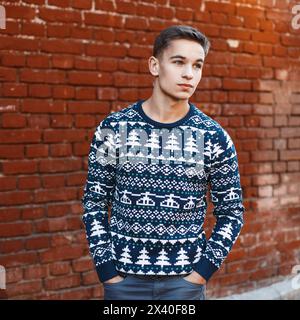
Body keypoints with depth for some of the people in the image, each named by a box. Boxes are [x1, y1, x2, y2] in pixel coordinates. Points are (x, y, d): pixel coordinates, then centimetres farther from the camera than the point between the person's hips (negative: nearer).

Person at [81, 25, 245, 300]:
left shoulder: (214, 137, -3)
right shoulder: (113, 128, -3)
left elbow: (231, 213, 3)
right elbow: (94, 203, 2)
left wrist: (203, 271, -5)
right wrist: (107, 271, -4)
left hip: (185, 279, 0)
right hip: (124, 277, 0)